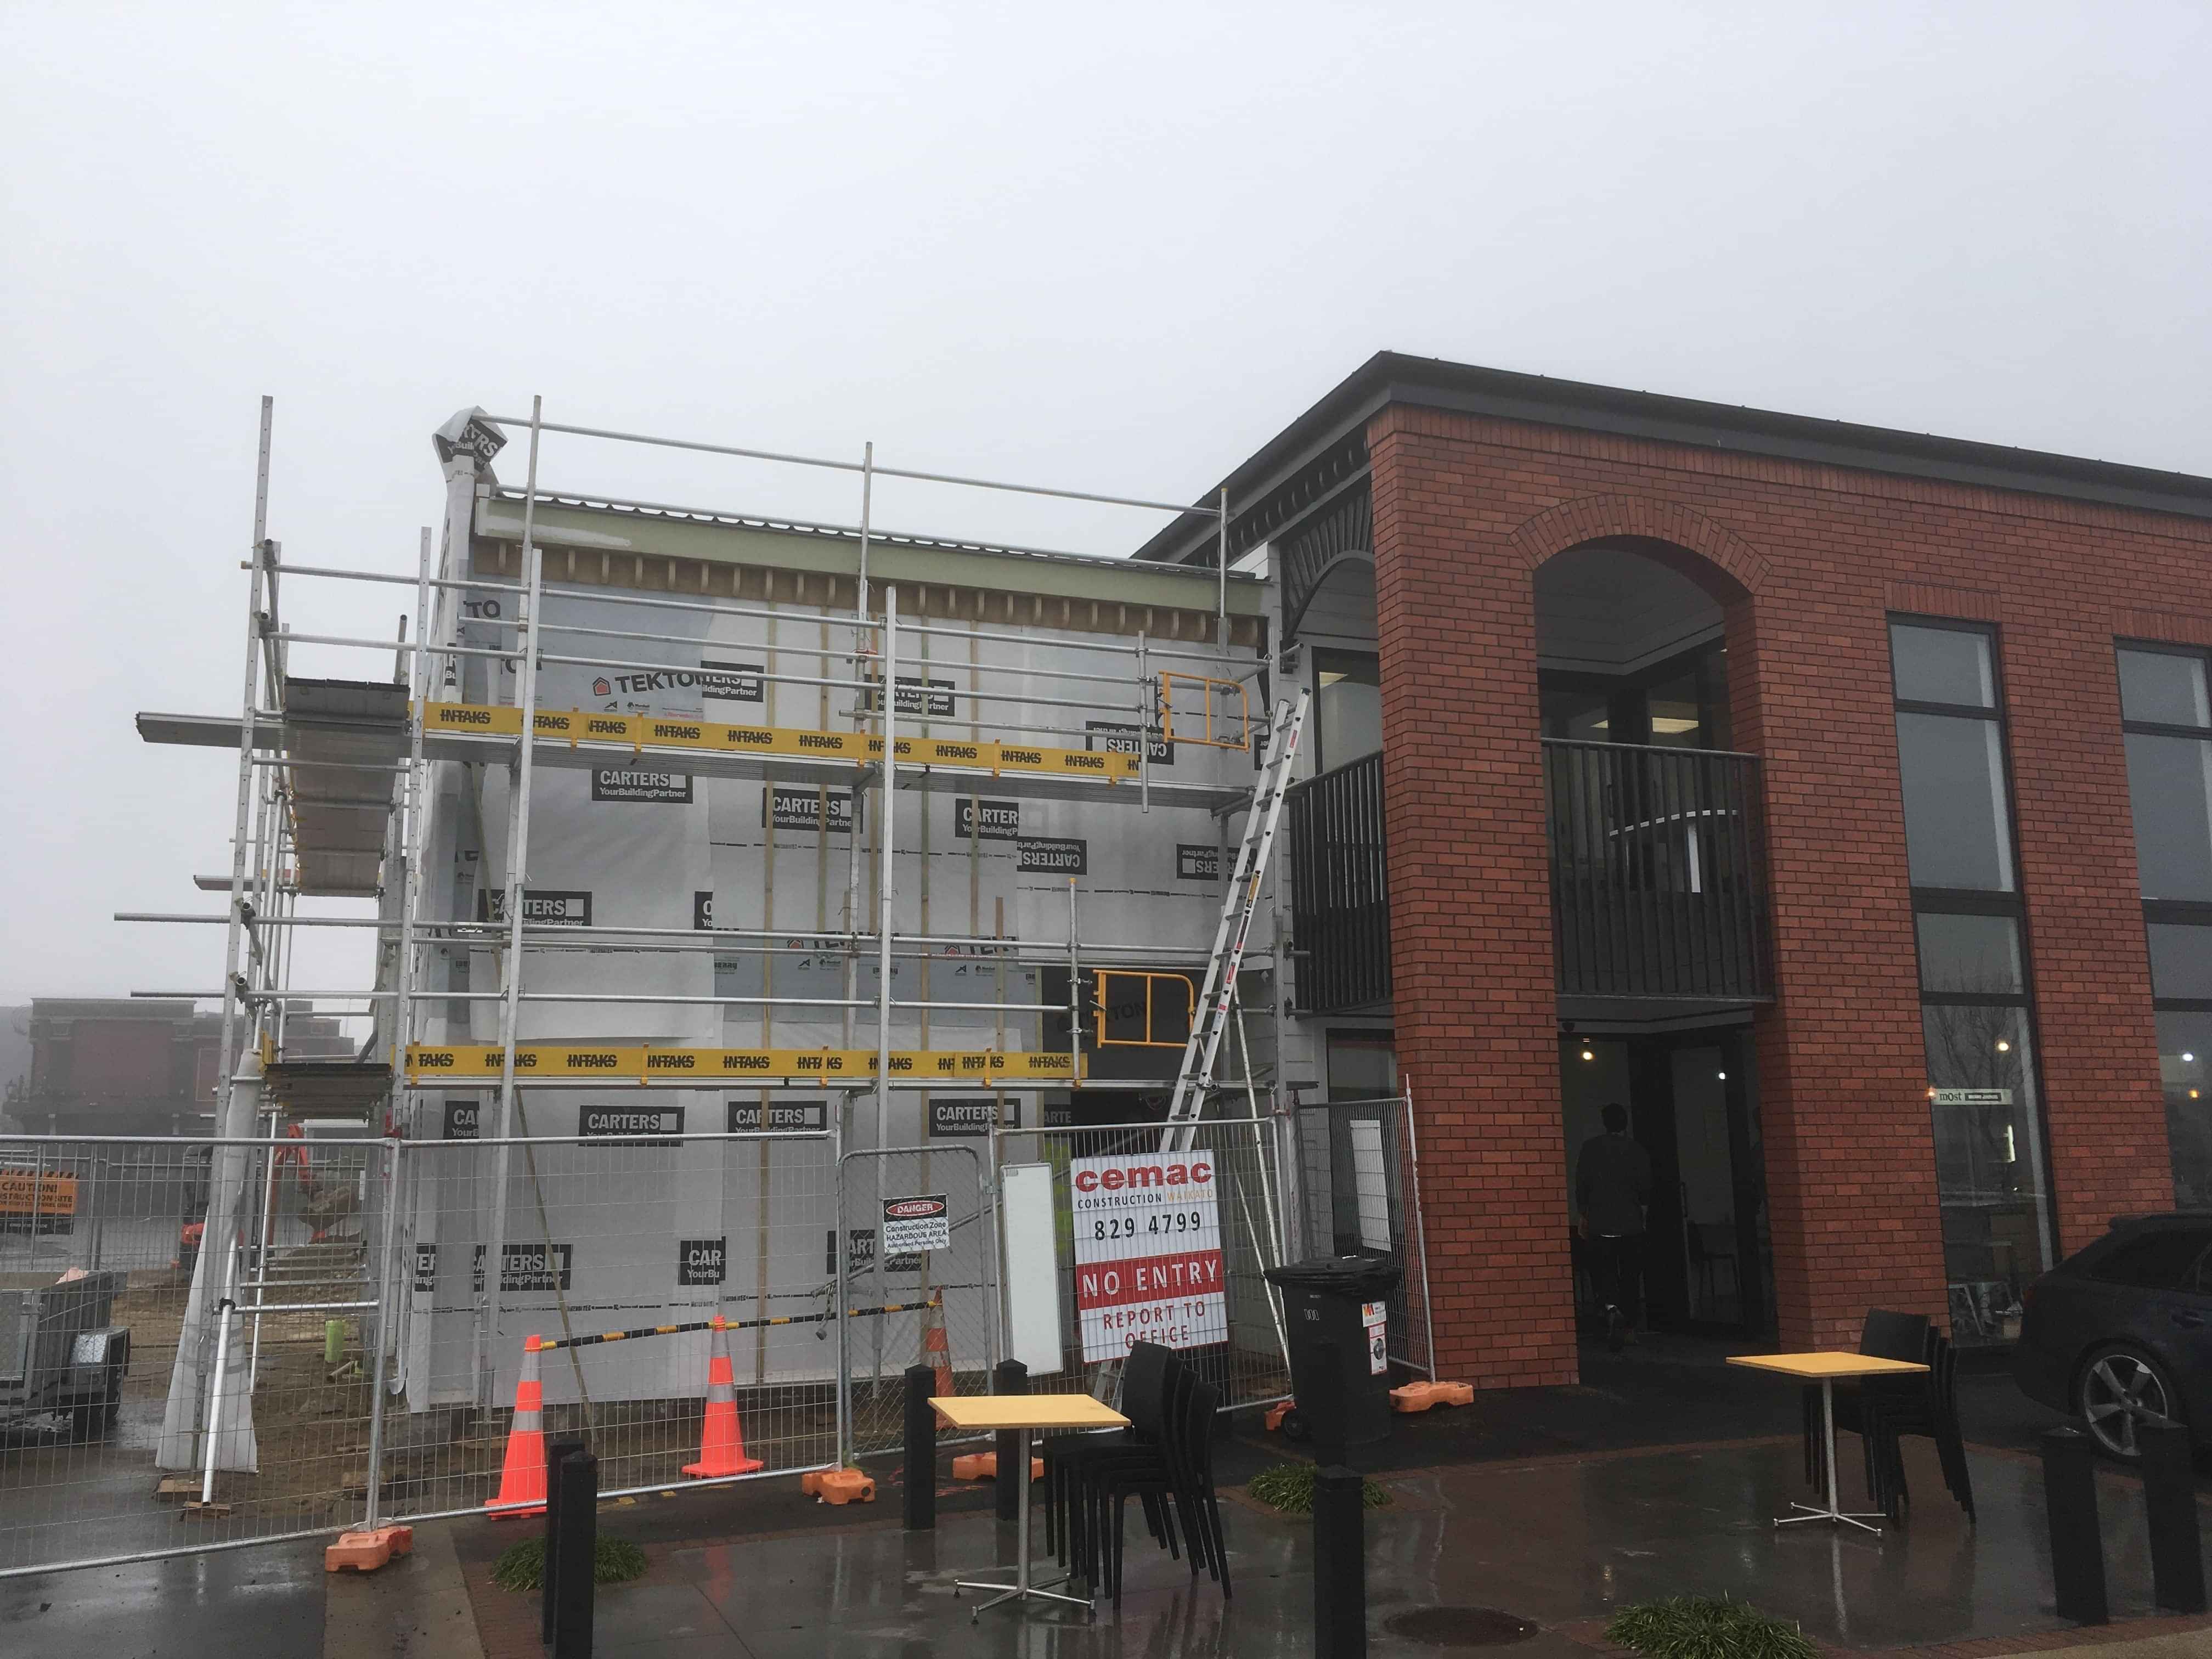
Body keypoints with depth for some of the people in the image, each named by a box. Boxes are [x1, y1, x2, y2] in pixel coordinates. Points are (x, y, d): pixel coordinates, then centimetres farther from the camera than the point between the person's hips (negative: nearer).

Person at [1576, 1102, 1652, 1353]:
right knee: (1630, 1275, 12)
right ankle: (1626, 1326, 16)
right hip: (1631, 1224, 1)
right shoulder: (1638, 1152, 0)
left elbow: (1582, 1182, -4)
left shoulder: (1591, 1147, -2)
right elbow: (1646, 1192, 1)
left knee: (1602, 1271, 2)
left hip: (1600, 1224, -1)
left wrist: (1581, 1214, 8)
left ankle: (1611, 1307, -26)